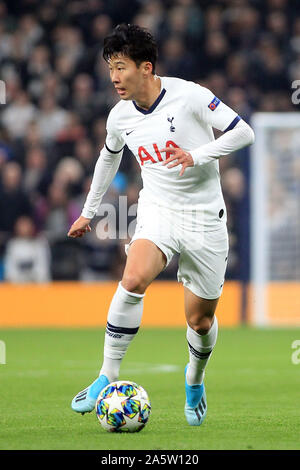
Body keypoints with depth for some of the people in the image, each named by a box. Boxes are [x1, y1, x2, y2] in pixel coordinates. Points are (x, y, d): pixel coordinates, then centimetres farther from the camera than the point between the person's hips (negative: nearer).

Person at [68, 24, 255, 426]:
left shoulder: (188, 95, -14)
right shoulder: (120, 116, 1)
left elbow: (243, 132, -13)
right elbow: (109, 156, 22)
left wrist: (197, 155, -26)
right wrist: (89, 212, 28)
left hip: (204, 216, -2)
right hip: (157, 211, 2)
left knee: (201, 321, 6)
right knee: (133, 279, -29)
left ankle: (195, 380, 39)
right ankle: (107, 378, -22)